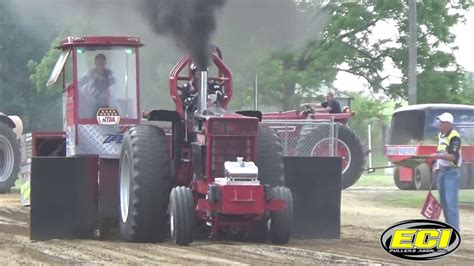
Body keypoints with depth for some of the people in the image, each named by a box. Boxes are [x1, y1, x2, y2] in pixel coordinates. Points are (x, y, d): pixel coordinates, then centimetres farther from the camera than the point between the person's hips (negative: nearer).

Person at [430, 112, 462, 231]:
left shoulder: (454, 136, -12)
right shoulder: (440, 135, 15)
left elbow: (453, 156, -22)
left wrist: (438, 156, -34)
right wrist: (436, 166, 17)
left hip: (452, 172, -9)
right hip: (441, 171, 9)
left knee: (451, 202, -13)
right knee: (444, 202, 10)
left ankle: (455, 230, -13)